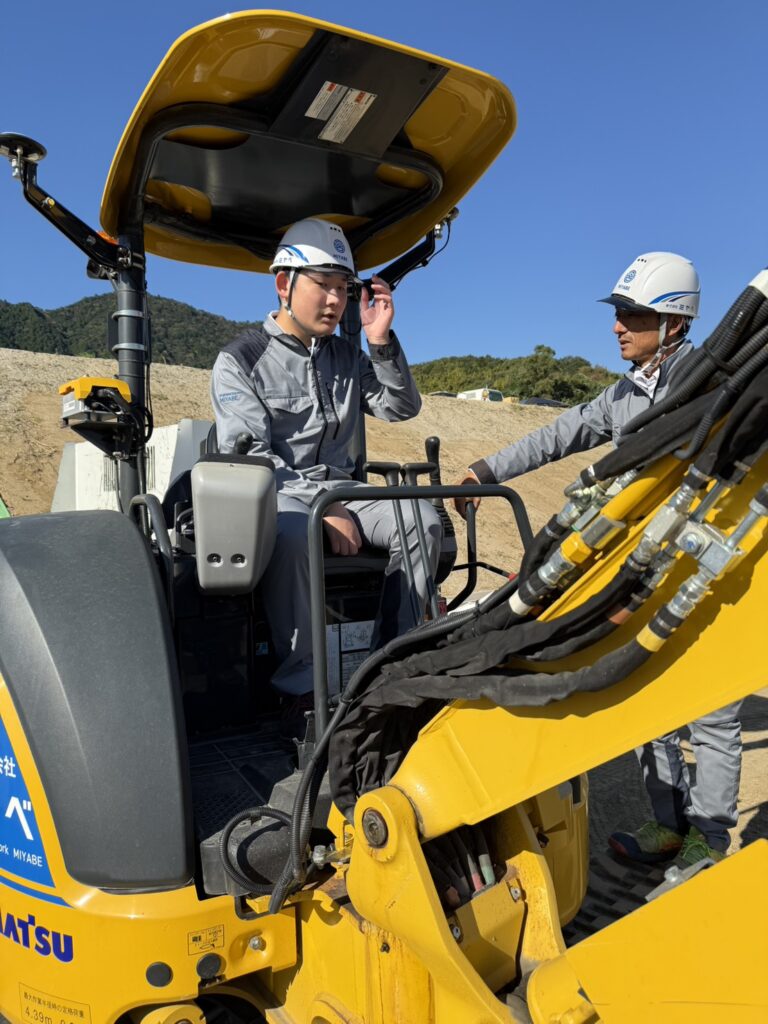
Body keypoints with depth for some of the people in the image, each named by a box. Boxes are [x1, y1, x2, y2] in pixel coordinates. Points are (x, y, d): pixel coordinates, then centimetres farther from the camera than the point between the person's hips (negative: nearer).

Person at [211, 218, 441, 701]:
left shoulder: (347, 356, 16)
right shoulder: (240, 359, -1)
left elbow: (402, 408, 9)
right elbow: (248, 455, -12)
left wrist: (382, 341, -5)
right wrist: (322, 508, -22)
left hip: (341, 489, 5)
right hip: (274, 494, -5)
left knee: (422, 518, -21)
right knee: (291, 532, -39)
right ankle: (300, 685, -28)